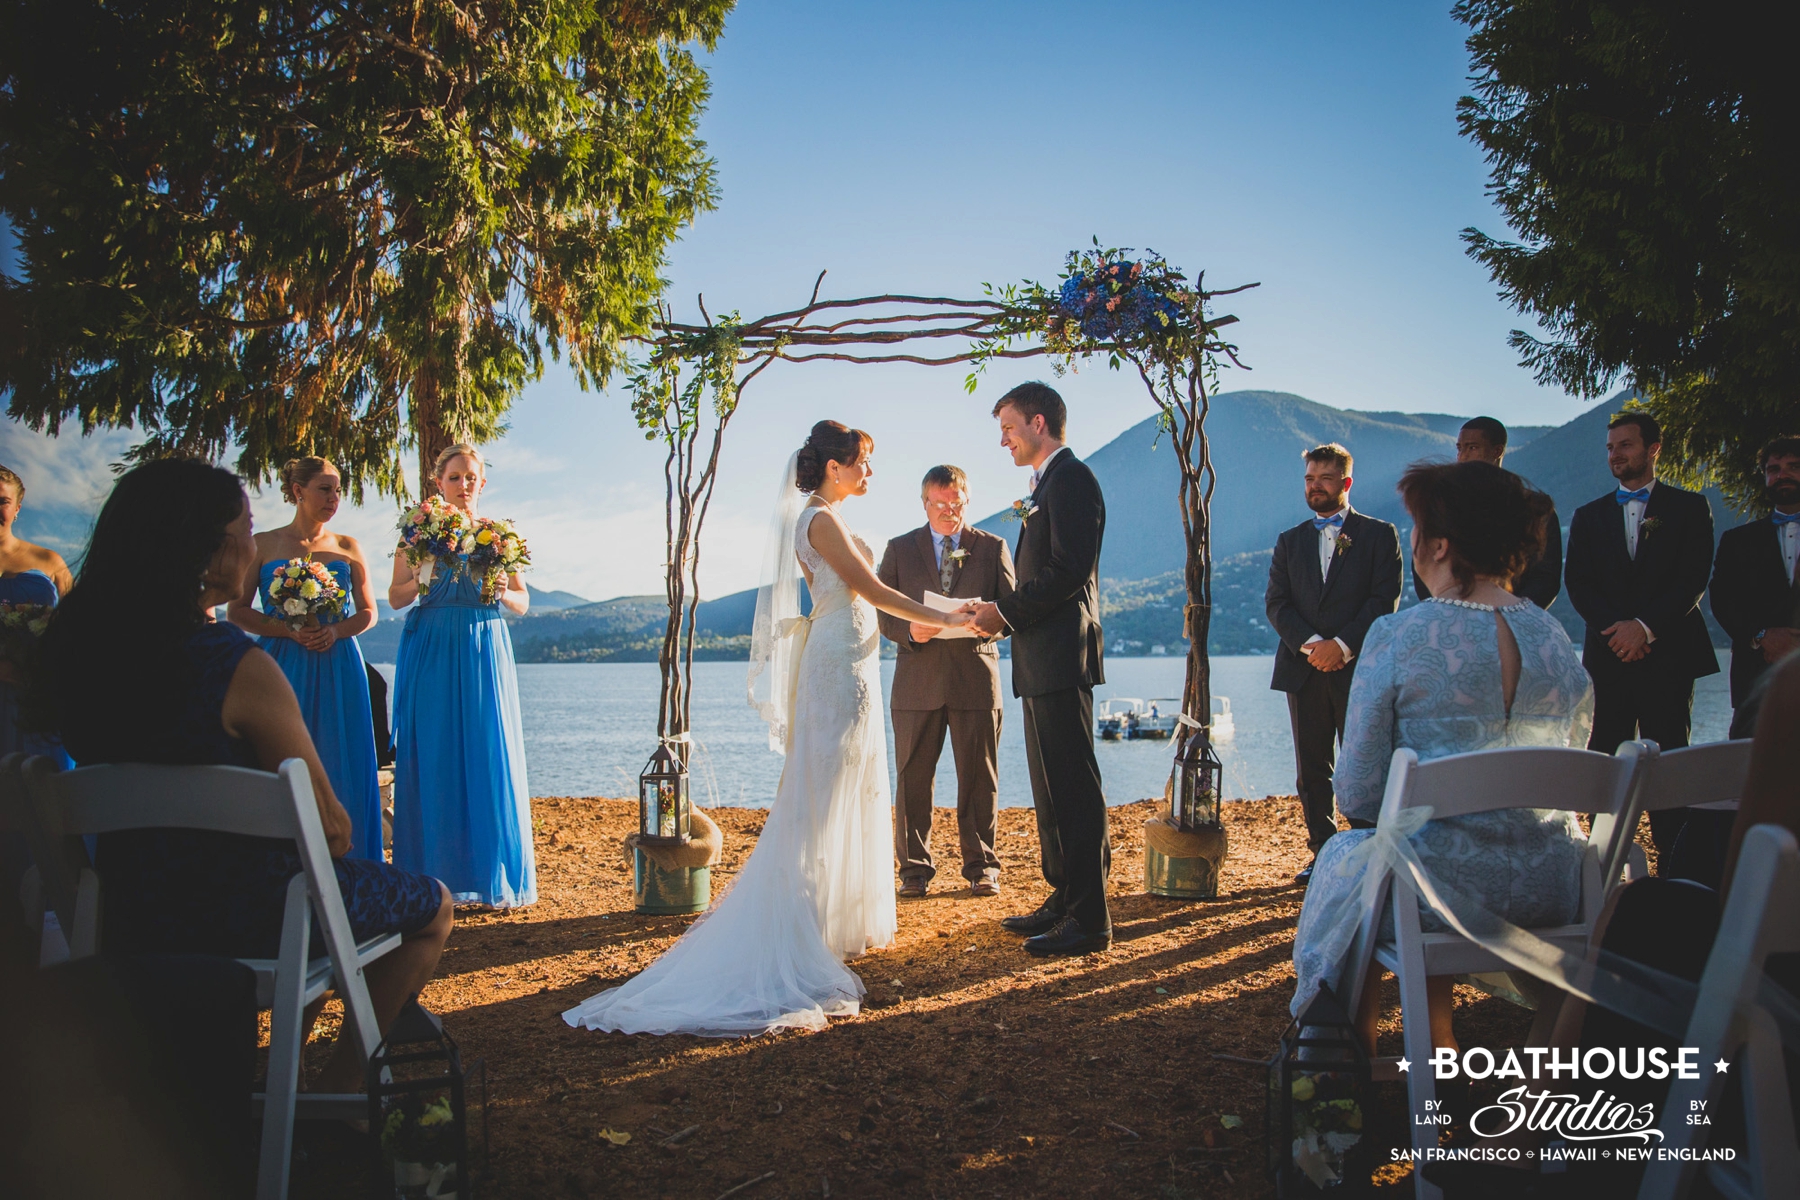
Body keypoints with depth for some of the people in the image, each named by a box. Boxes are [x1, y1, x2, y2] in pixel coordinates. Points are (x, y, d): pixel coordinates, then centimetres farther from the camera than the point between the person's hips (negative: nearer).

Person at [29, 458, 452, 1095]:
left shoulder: (72, 646, -4)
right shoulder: (237, 665, -25)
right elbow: (328, 826, -16)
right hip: (245, 918, -8)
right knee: (431, 905, 18)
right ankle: (338, 1089, 20)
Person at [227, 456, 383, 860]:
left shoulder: (347, 547, 10)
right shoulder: (264, 544, 5)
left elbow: (368, 612, 12)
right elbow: (236, 611, 2)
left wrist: (335, 630, -8)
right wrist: (290, 630, -12)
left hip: (339, 667, 2)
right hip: (283, 665, -1)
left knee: (340, 768, -1)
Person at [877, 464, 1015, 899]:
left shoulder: (993, 548, 10)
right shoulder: (899, 549, 11)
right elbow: (883, 613, 7)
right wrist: (909, 630, -14)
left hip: (976, 678, 0)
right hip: (917, 679, 1)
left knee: (979, 778, 3)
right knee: (913, 778, 2)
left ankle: (981, 867, 13)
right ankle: (914, 870, 12)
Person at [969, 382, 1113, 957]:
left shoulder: (1072, 478, -11)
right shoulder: (1048, 483, 20)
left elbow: (1069, 570, -21)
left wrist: (1006, 611, -13)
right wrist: (1003, 612, 7)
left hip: (1061, 658, -11)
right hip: (1042, 660, 11)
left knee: (1072, 789, -7)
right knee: (1051, 789, 15)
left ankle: (1089, 919, -1)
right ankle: (1064, 899, 25)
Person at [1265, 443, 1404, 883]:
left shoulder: (1379, 535, 5)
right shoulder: (1290, 541, 15)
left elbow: (1385, 600, -4)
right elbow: (1276, 603, 5)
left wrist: (1343, 645, -14)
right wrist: (1309, 644, -11)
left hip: (1358, 669, -3)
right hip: (1304, 670, 3)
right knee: (1312, 771, 6)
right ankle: (1323, 855, 14)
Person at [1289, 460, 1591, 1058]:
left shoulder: (1398, 637, -13)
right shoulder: (1555, 636, 3)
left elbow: (1358, 794, -9)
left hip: (1447, 887, -5)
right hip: (1554, 891, 5)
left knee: (1346, 854, 26)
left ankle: (1358, 1047, 40)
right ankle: (1438, 1039, 43)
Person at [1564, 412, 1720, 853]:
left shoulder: (1689, 507, 7)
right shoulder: (1589, 516, 15)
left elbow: (1694, 579, -3)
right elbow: (1577, 583, 6)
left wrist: (1646, 627, -14)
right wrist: (1616, 628, -10)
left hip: (1669, 655, -2)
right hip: (1608, 655, 2)